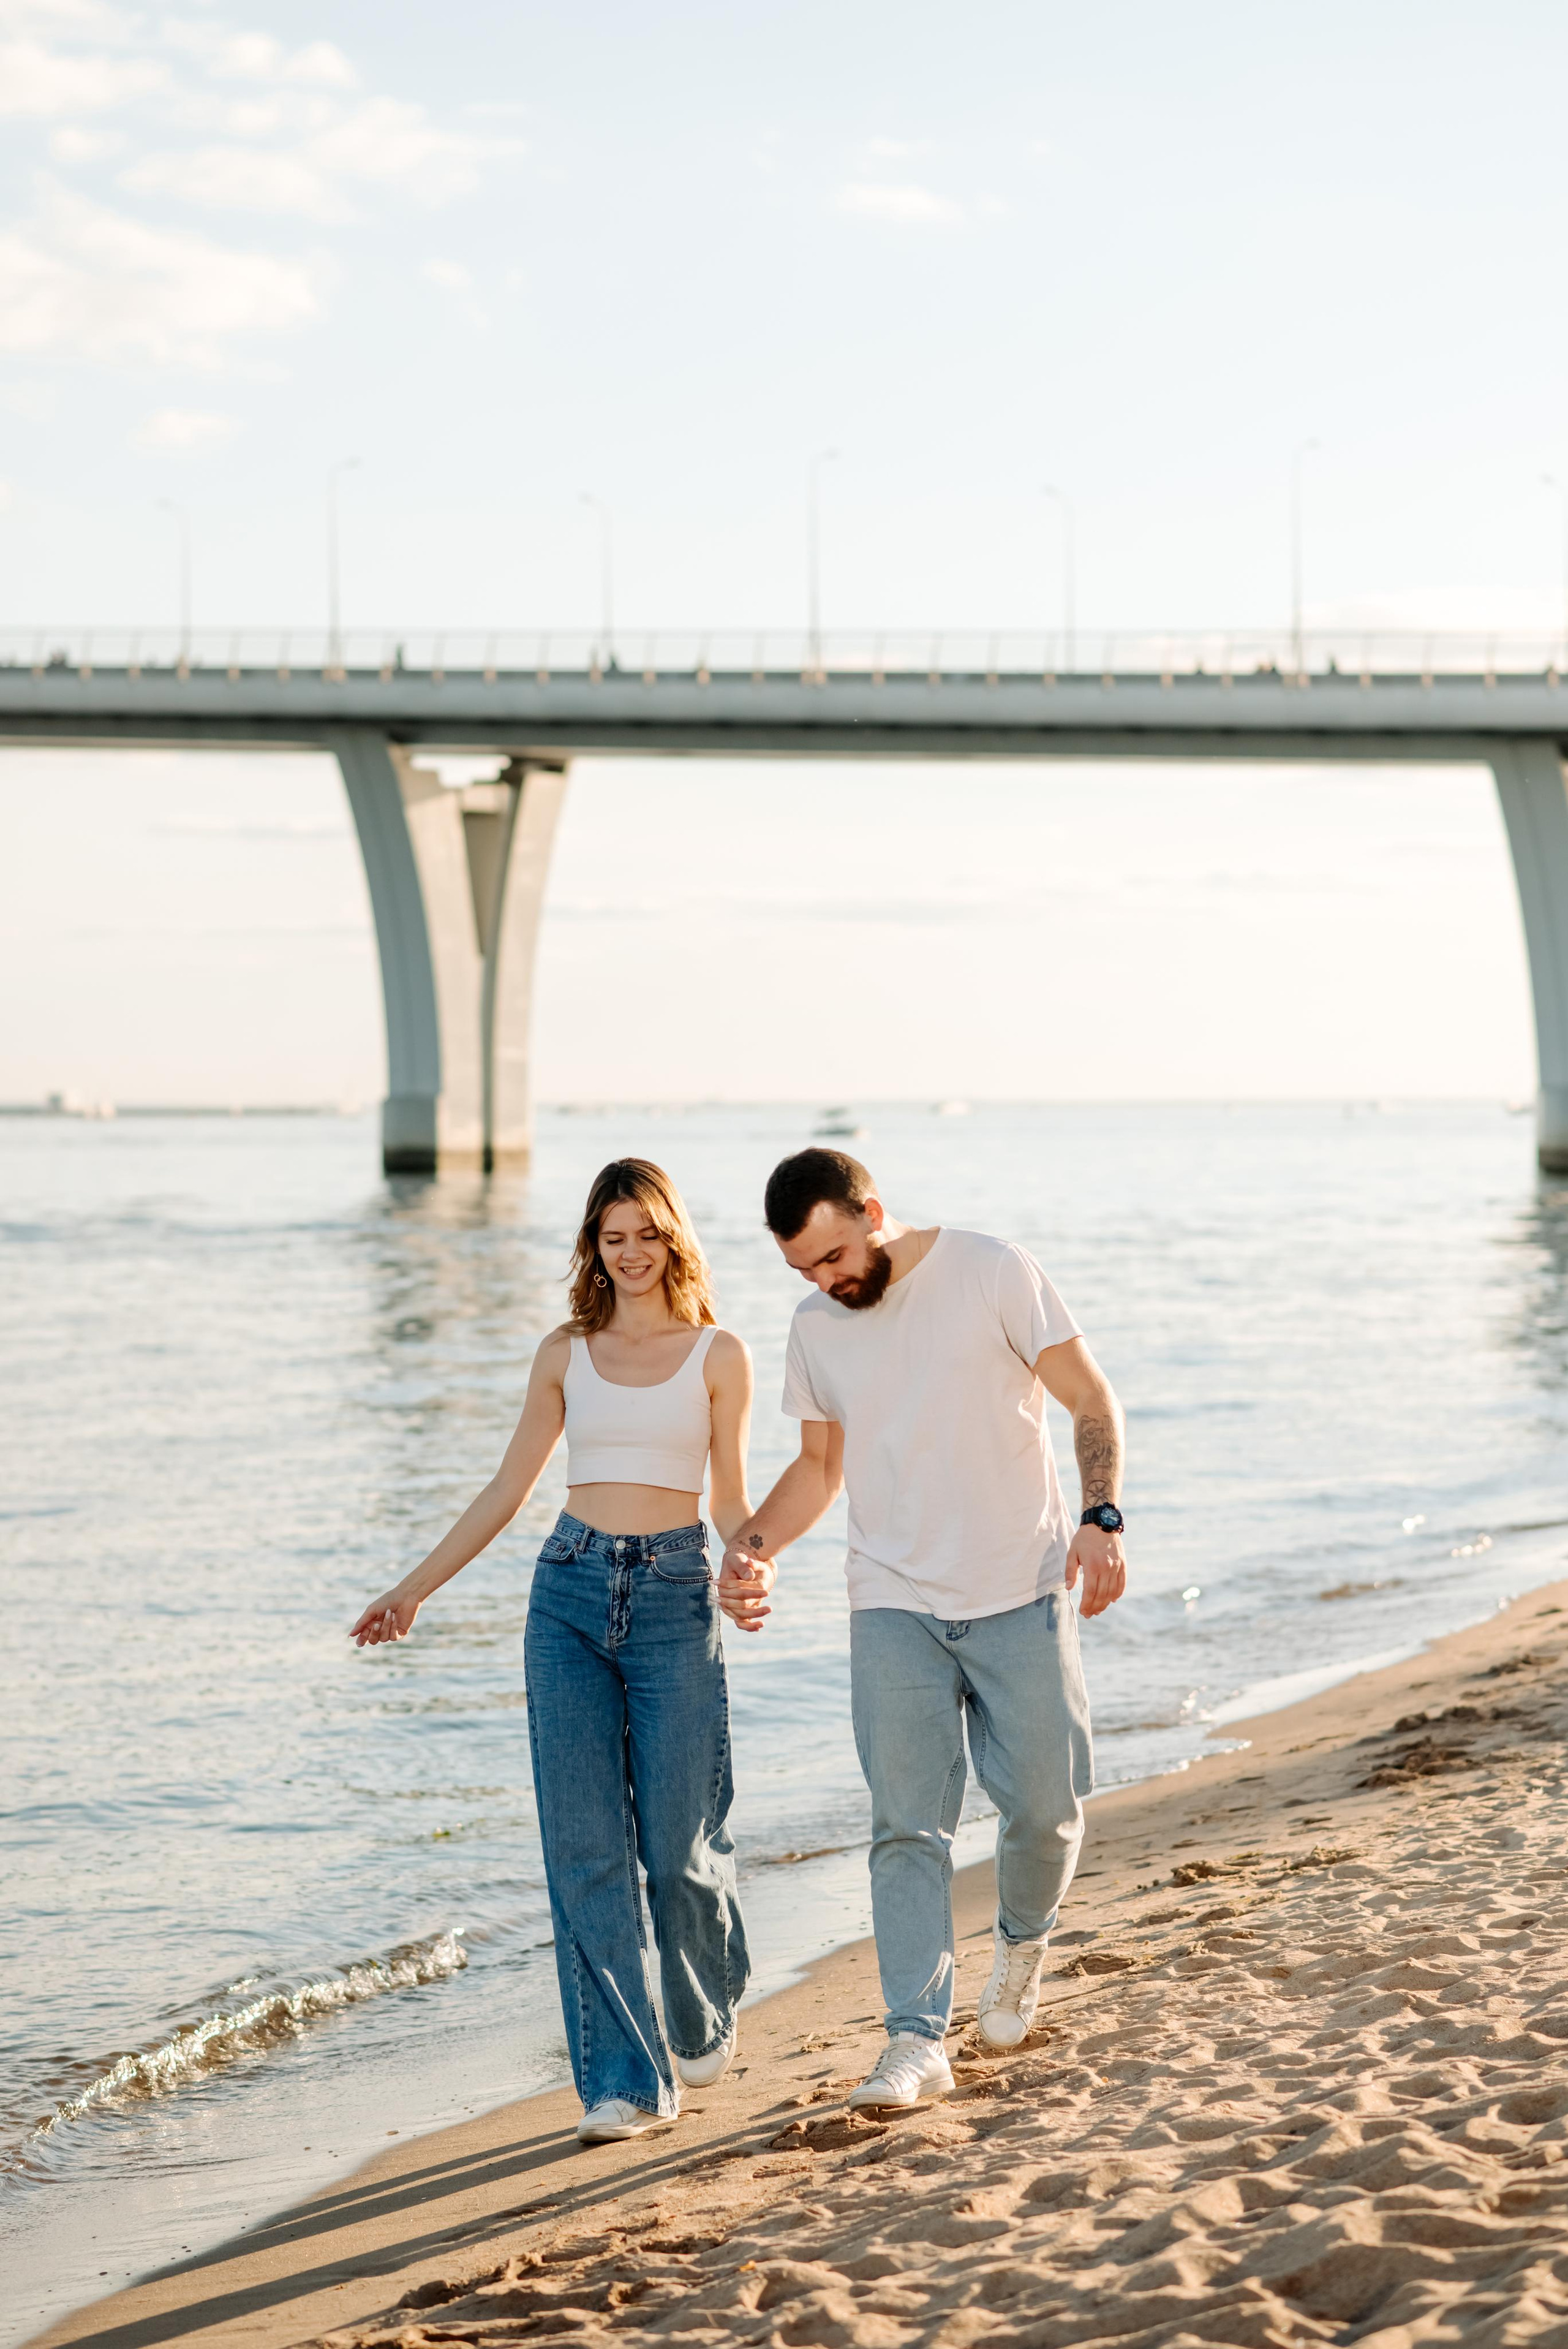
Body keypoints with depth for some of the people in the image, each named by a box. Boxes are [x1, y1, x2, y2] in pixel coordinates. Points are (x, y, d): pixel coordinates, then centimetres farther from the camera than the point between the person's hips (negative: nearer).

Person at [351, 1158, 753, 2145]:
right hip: (572, 1591, 2)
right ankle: (627, 2079, -1)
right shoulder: (567, 1353, 11)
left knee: (678, 1842, -1)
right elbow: (508, 1490, 15)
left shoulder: (719, 1354, 5)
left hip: (675, 1593, -2)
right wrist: (414, 1589, 11)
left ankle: (706, 2019, 29)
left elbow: (731, 1499, 6)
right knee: (584, 1847, -5)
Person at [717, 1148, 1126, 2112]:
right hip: (895, 1607, 3)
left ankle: (1023, 1942, 33)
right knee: (908, 1826, -6)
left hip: (1020, 1596, -3)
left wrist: (1101, 1516, -20)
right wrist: (755, 1546, -1)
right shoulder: (816, 1328, 7)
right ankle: (918, 2040, -7)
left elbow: (1092, 1399, -5)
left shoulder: (995, 1273, -7)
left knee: (1046, 1807, 2)